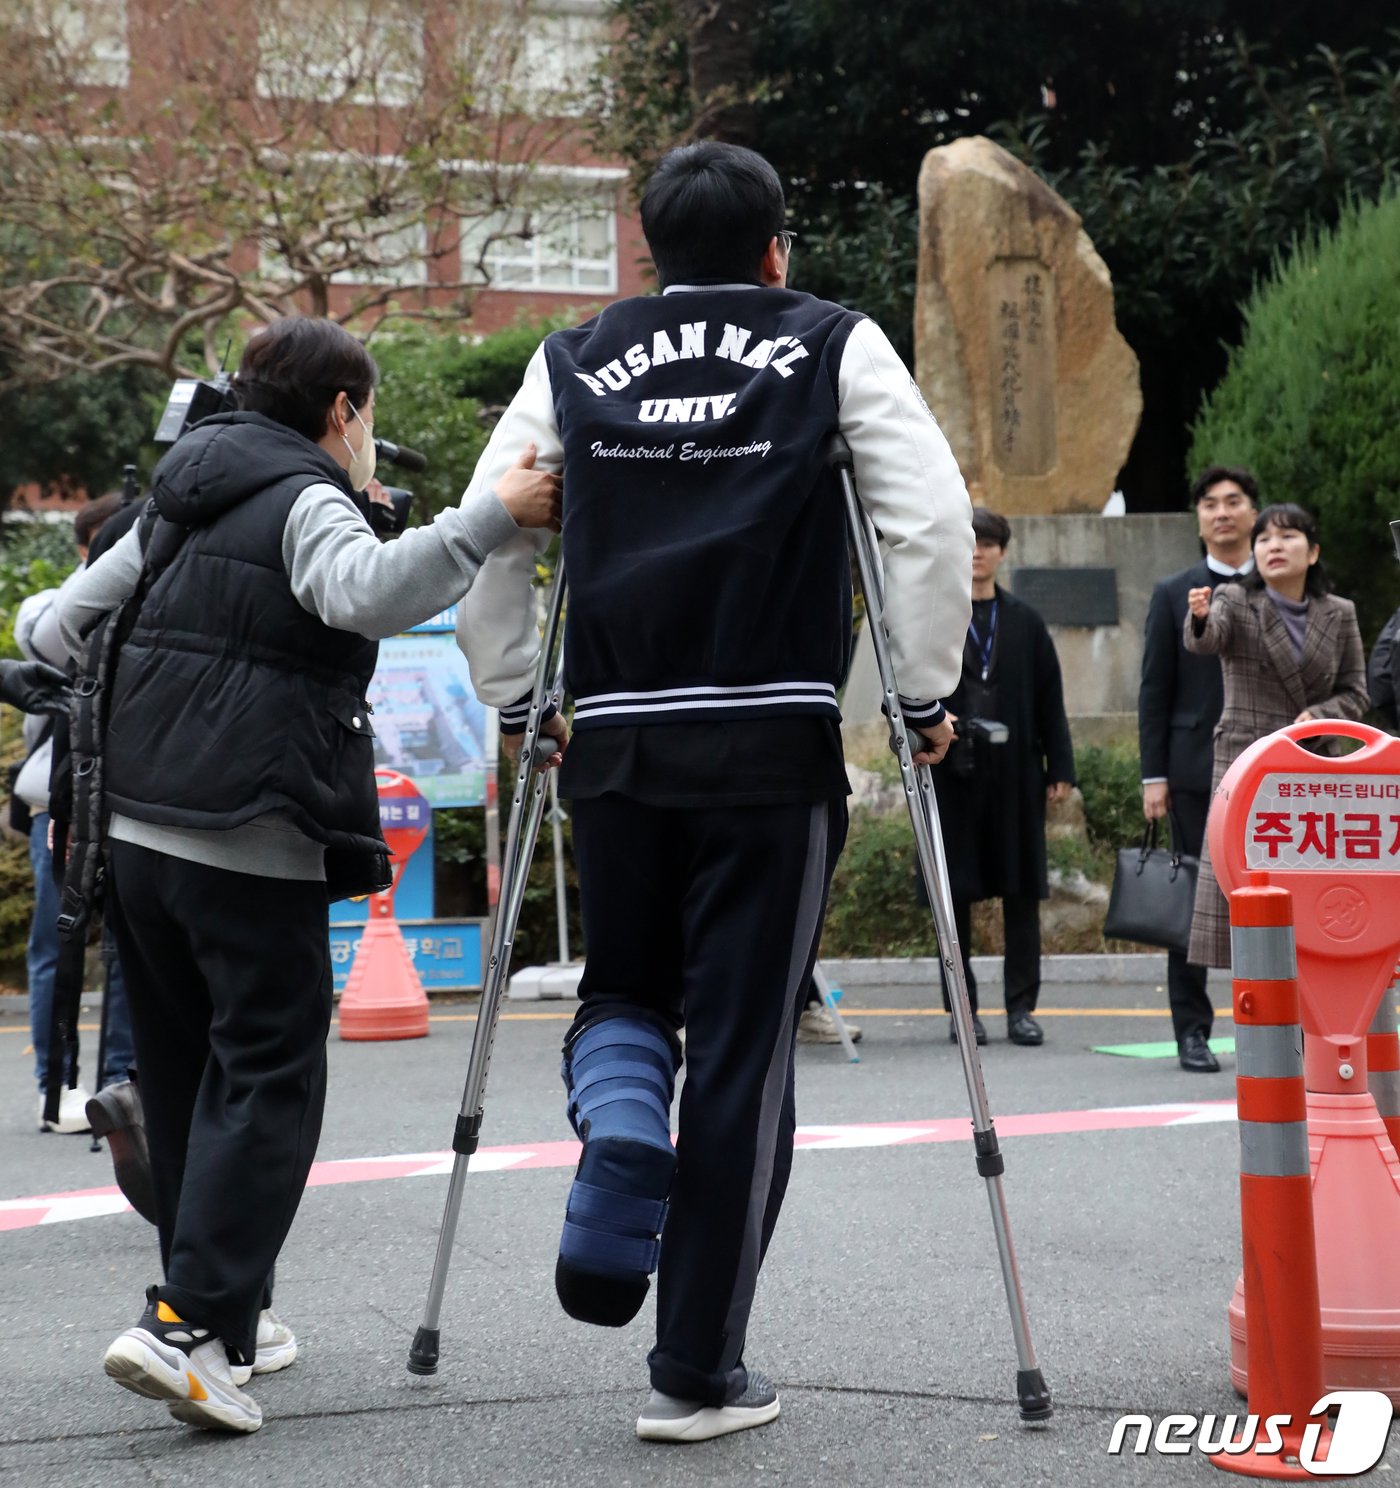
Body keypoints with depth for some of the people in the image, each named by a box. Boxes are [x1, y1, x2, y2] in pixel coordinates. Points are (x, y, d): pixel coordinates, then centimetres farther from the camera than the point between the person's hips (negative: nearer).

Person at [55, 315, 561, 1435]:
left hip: (137, 831, 8)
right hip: (252, 848, -8)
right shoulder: (305, 502, -7)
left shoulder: (177, 503, 19)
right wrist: (493, 516, -30)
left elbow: (64, 621, 25)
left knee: (184, 1079, 14)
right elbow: (366, 593, -30)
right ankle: (193, 1325, -13)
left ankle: (233, 1310, 23)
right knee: (268, 1080, -4)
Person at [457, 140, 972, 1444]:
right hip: (773, 747, -2)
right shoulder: (835, 349, 4)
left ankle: (619, 1124, -13)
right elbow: (933, 521, -6)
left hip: (613, 745, 2)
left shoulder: (573, 364, 11)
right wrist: (925, 698, 3)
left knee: (624, 992, 22)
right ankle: (697, 1373, 9)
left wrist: (514, 703, 18)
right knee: (741, 1053, 5)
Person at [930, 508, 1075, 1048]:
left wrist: (1060, 768, 5)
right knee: (956, 892, 3)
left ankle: (1022, 1006, 10)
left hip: (1016, 772, 2)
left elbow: (1049, 700, 11)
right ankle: (962, 1008, 11)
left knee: (1023, 891, 3)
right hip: (953, 771, -2)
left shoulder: (1024, 622, 12)